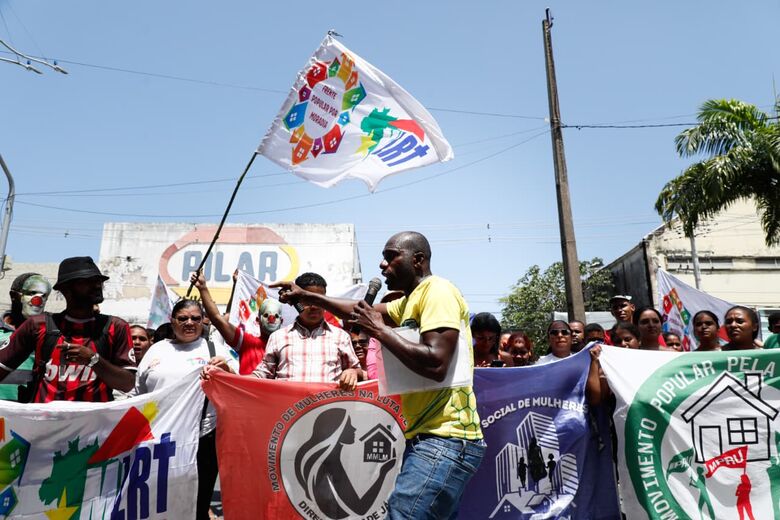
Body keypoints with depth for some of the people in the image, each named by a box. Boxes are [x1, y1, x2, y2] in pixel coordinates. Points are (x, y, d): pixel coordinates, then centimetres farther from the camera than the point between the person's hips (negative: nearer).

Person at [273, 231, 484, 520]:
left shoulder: (437, 290, -13)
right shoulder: (411, 299, 18)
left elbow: (436, 365, -23)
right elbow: (366, 311, 27)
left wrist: (379, 330, -14)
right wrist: (306, 296, 21)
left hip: (444, 440, -10)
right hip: (429, 438, 10)